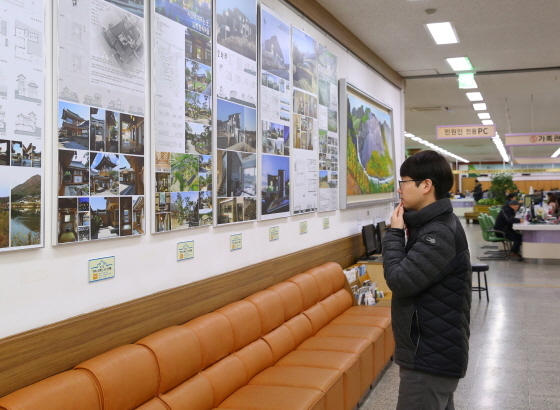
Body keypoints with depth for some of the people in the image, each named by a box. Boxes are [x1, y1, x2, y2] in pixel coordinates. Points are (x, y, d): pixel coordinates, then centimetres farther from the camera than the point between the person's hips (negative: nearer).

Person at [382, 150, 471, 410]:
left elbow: (399, 280, -23)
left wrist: (394, 232, -14)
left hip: (432, 357, -10)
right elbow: (410, 274, 15)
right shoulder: (430, 225, 10)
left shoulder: (440, 233, -22)